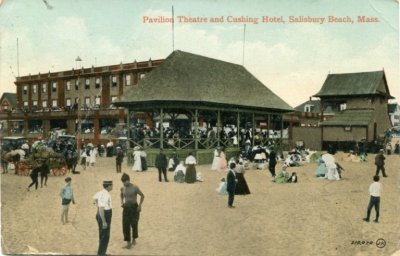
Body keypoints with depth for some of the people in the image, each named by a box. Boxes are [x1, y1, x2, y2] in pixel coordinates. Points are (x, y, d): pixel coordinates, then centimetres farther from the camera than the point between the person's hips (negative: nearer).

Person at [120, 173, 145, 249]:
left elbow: (142, 195, -5)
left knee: (134, 224, 6)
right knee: (125, 225, -3)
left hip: (134, 207, -3)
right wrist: (122, 201, 7)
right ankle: (128, 242, 4)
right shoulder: (122, 188, 1)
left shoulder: (135, 187, -12)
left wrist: (140, 205, -10)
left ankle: (134, 239, 30)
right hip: (126, 207, 4)